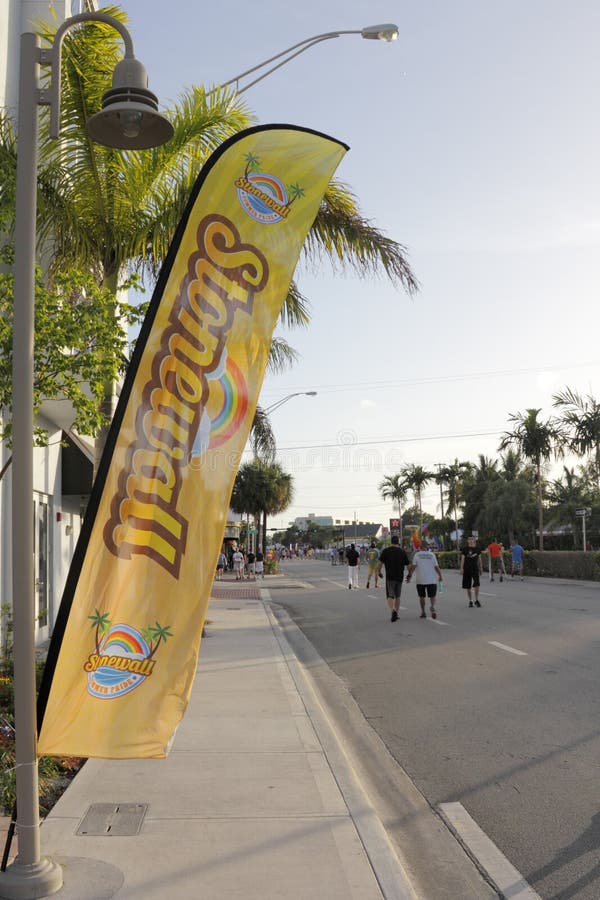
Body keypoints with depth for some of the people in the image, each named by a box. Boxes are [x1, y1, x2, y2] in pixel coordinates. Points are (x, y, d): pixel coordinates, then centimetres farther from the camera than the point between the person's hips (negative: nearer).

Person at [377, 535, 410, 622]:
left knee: (390, 596, 1)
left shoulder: (385, 551, -2)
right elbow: (408, 564, 5)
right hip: (400, 577, 2)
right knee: (397, 596, 16)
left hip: (390, 577, -2)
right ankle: (396, 614, 17)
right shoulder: (402, 552, 3)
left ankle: (393, 610, -25)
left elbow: (379, 562, -9)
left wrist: (379, 572, 6)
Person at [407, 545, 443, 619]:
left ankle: (423, 612, 11)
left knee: (421, 596, 15)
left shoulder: (417, 555, 0)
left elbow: (413, 566, -7)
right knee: (432, 596, 8)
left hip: (420, 580, 0)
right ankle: (432, 607, -20)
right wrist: (440, 576, 12)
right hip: (432, 580, 0)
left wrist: (410, 575, 0)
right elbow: (436, 567, 0)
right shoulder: (432, 555, 2)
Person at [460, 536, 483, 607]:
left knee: (477, 584, -12)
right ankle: (470, 601, 14)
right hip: (467, 569, -1)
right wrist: (461, 568, -9)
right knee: (468, 587, 4)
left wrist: (481, 568, 12)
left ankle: (477, 600, 0)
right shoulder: (465, 549, -1)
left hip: (475, 568, 1)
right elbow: (462, 559, -2)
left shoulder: (477, 549, 6)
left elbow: (479, 559, 13)